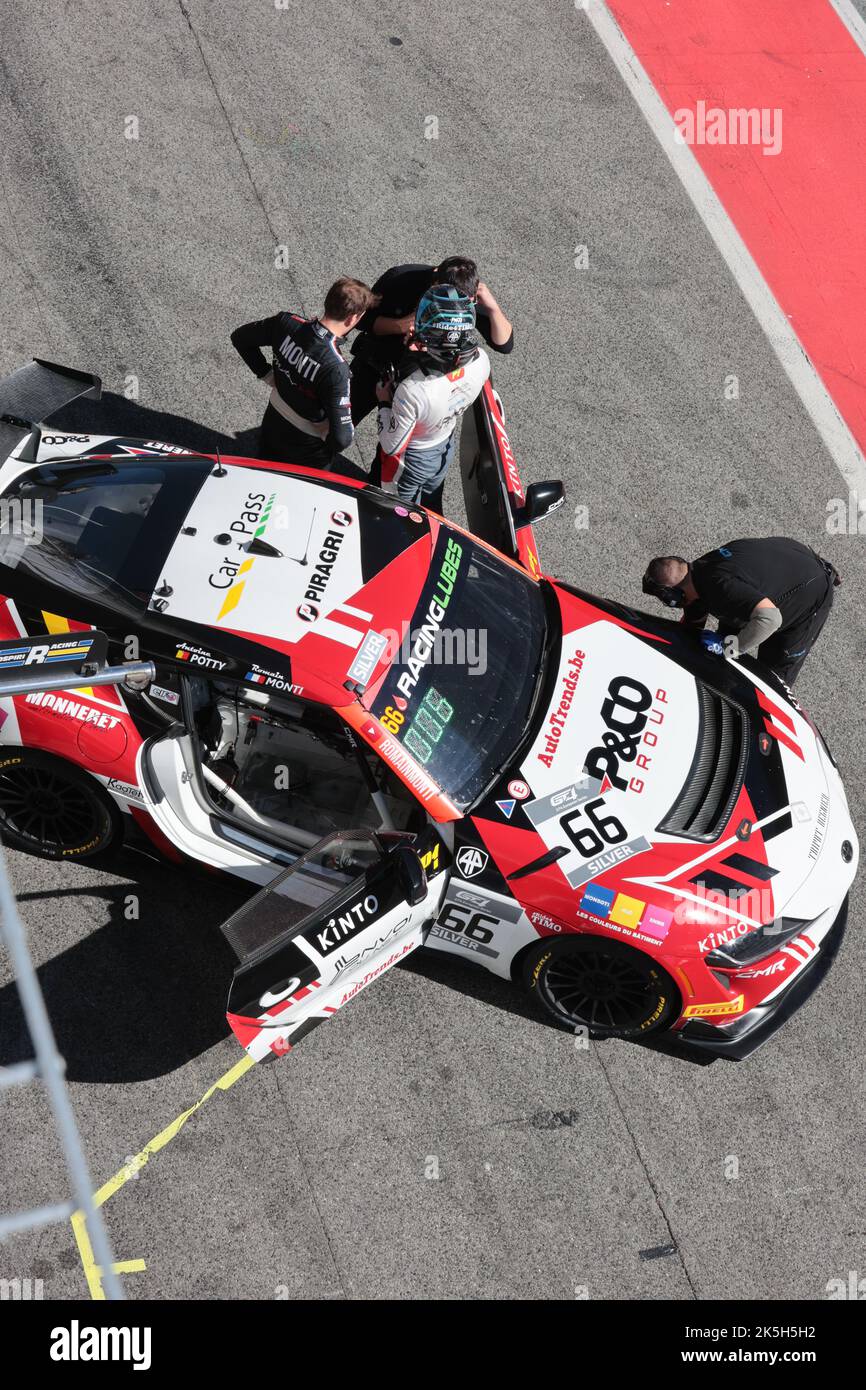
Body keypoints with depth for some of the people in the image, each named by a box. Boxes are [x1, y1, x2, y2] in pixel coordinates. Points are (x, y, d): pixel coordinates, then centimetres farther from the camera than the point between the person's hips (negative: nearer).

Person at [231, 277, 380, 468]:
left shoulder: (286, 323, -19)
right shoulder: (336, 368, -36)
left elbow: (240, 337, 0)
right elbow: (342, 437, -35)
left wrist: (268, 375, 2)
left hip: (272, 427, 5)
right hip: (307, 449, -5)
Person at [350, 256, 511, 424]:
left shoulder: (470, 297, -24)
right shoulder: (399, 279, -28)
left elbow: (504, 345, -23)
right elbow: (363, 319, -17)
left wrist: (493, 307, -41)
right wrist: (399, 325, -37)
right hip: (373, 365, -1)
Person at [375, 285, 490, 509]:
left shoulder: (412, 391, -44)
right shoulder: (481, 362, -28)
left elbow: (391, 446, -28)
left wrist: (384, 404, -15)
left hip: (409, 460, -5)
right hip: (445, 449, 5)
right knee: (432, 507, 33)